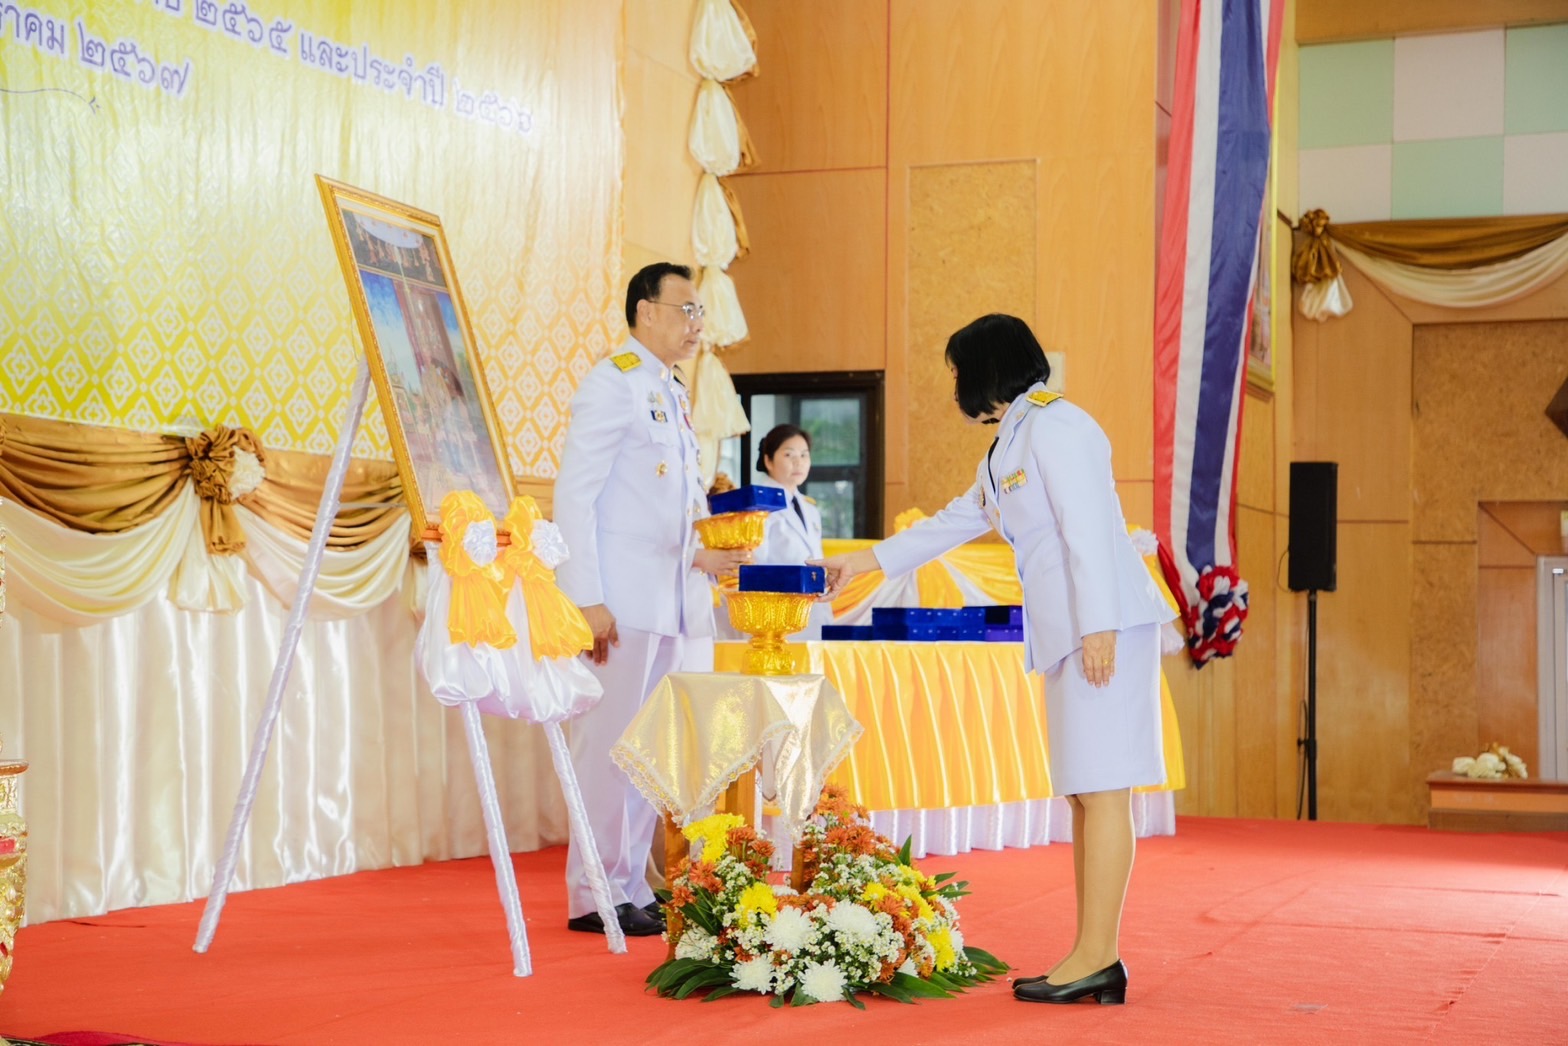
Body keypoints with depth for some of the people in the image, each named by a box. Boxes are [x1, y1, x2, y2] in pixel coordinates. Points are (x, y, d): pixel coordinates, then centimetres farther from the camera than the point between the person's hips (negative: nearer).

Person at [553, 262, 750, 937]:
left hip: (676, 604, 8)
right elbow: (574, 496, -12)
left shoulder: (673, 395, 19)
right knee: (611, 743, -4)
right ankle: (595, 897, 3)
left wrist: (702, 553, 6)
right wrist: (588, 600, -18)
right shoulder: (612, 384, -6)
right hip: (625, 603, -8)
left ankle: (631, 888, 17)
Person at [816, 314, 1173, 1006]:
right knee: (1084, 793, 6)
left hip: (1104, 626, -10)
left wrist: (1099, 626, -23)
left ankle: (1096, 959, -10)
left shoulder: (1054, 425, -7)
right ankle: (1098, 959, 6)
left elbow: (1088, 528, -17)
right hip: (1068, 633, 10)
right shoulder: (1010, 444, 24)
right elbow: (953, 523, 34)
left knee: (1101, 788, -10)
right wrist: (864, 562, 38)